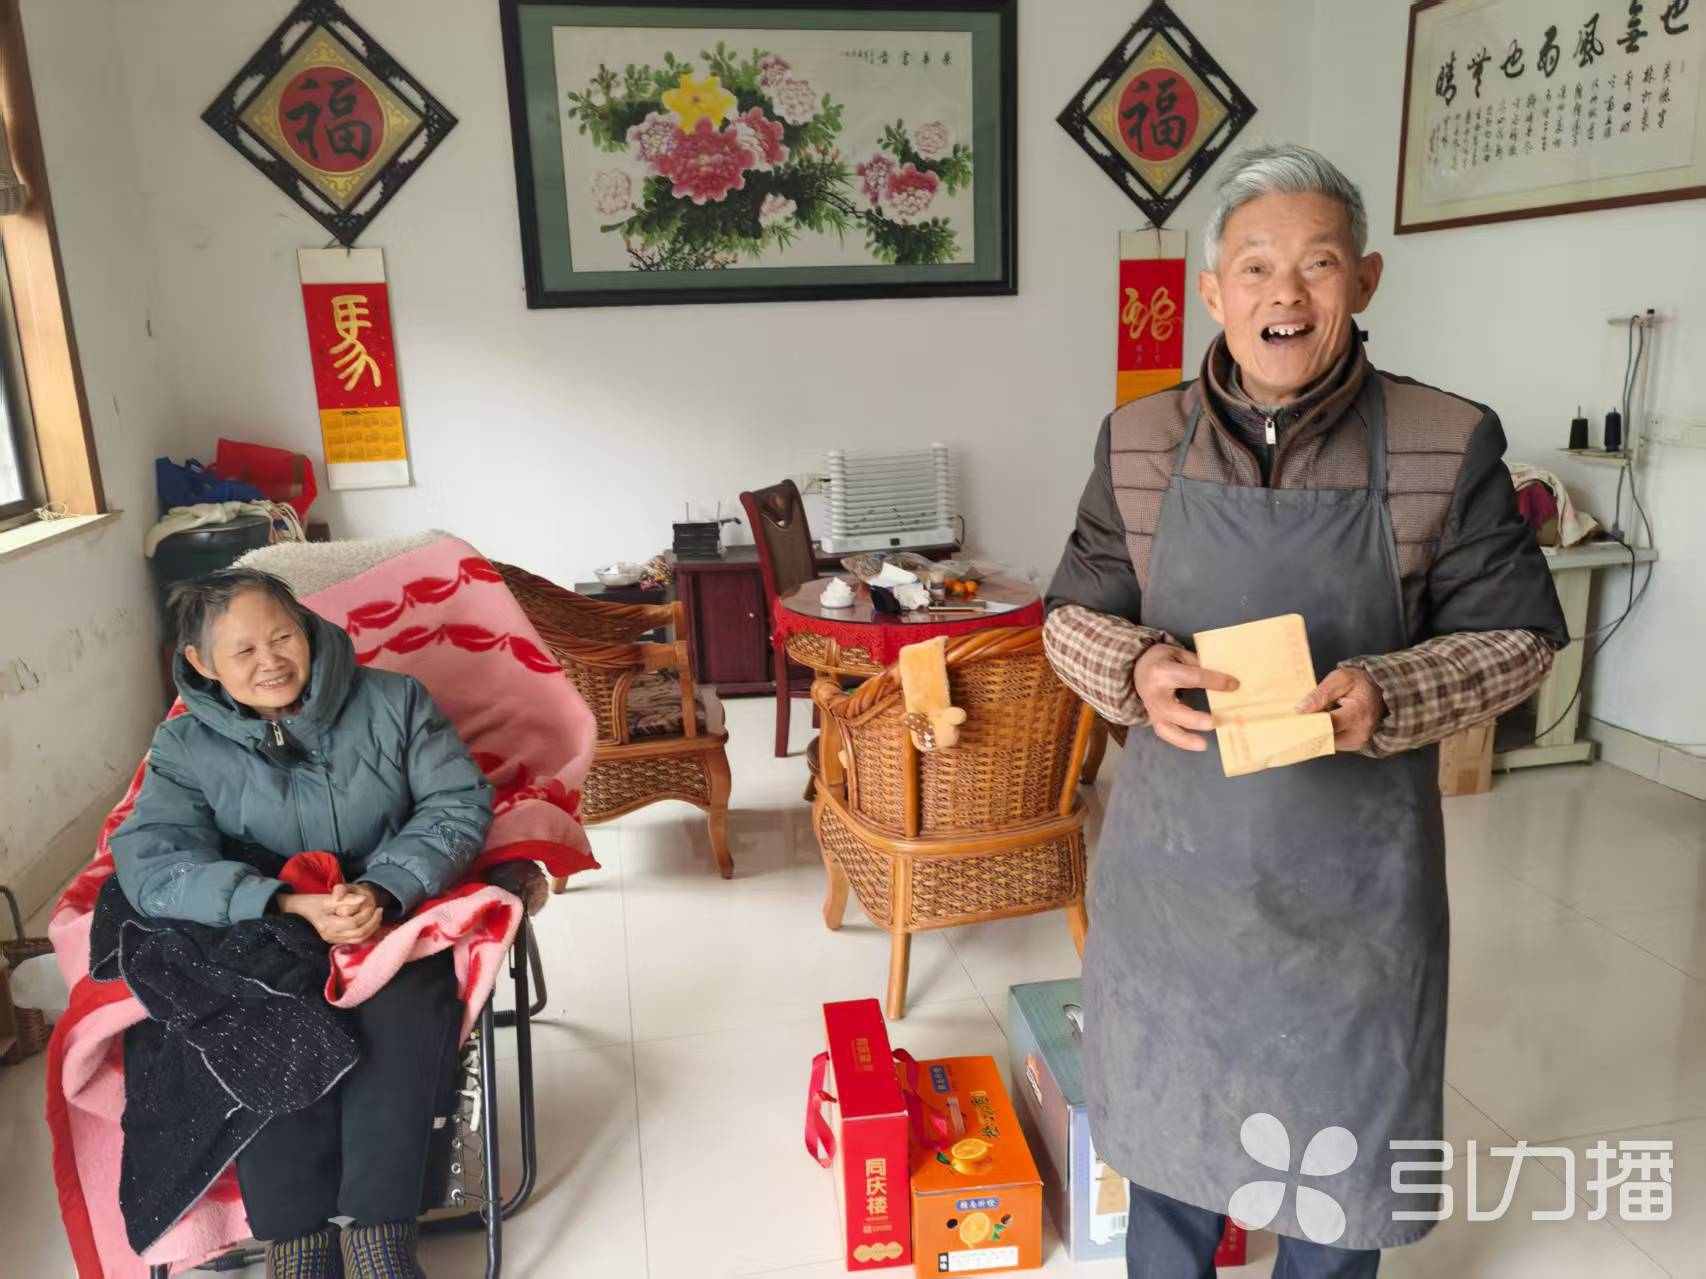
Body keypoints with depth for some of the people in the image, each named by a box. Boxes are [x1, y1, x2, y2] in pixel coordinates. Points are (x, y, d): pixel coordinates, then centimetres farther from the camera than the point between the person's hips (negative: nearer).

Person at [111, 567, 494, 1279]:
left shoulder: (392, 701, 3)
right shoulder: (185, 748, 4)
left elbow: (460, 802, -2)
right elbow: (150, 867, -10)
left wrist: (384, 888, -21)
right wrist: (289, 905, -26)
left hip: (399, 918, 0)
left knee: (402, 1011, -33)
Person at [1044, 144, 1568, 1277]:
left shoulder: (1448, 443, -9)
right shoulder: (1140, 441, -3)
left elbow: (1516, 635, -3)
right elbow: (1074, 611, 3)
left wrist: (1389, 697, -22)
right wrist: (1136, 670, -19)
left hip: (1352, 870, -1)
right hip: (1175, 854, 2)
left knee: (1340, 1121, 18)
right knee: (1169, 1104, 21)